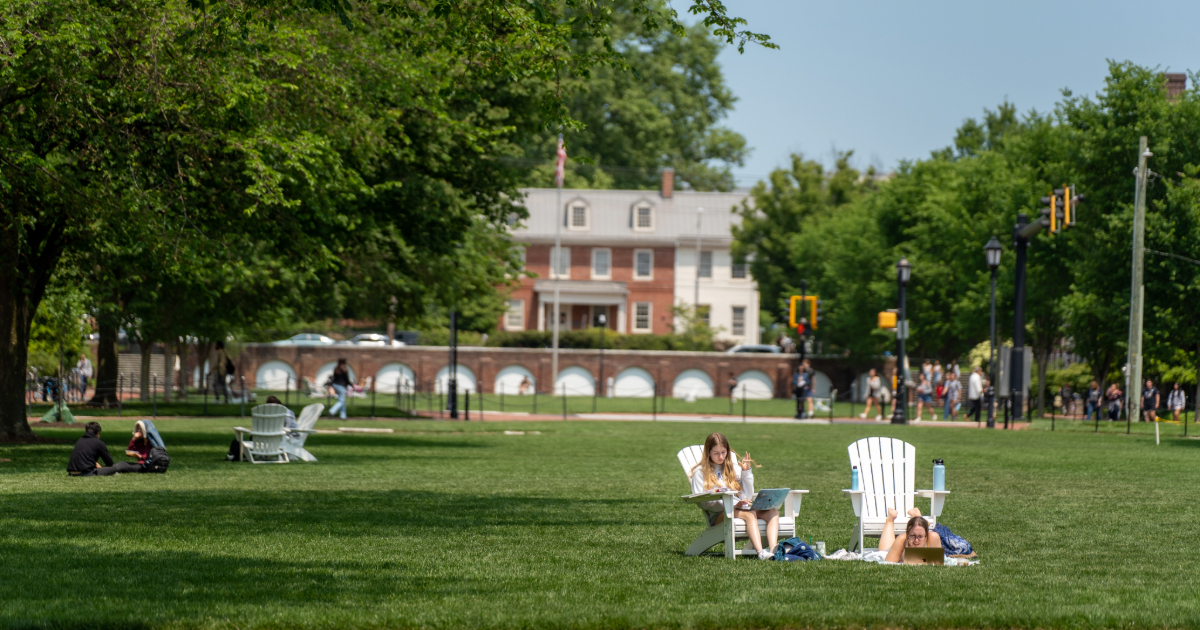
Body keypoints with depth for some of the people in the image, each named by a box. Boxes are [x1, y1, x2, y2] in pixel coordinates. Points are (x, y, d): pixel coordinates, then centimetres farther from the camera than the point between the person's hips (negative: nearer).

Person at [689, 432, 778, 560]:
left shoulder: (733, 469, 24)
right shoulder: (700, 472, 8)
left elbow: (748, 497, 16)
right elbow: (702, 502, -6)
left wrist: (746, 472, 6)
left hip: (741, 509, 6)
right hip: (718, 515, -6)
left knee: (773, 512, -23)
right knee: (749, 515, -36)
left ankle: (773, 549, -45)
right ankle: (760, 553, -56)